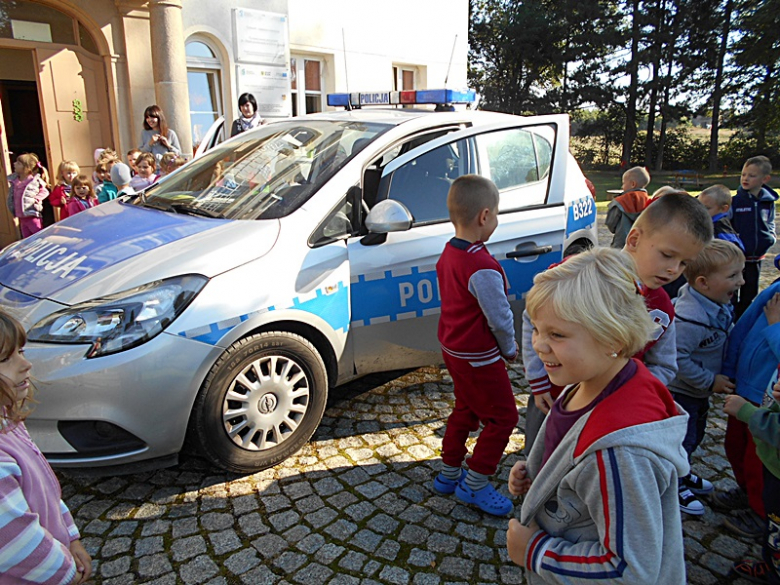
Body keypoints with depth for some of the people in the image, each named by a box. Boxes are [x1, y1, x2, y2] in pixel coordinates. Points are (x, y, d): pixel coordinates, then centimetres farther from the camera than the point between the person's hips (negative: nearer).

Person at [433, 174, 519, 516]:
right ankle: (474, 485, 15)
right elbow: (500, 318, -21)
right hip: (478, 357, -9)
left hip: (452, 348, 9)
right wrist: (510, 349, -1)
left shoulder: (448, 254, 2)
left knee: (465, 410, 23)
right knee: (502, 416, 6)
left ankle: (448, 474, 35)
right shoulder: (483, 268, -28)